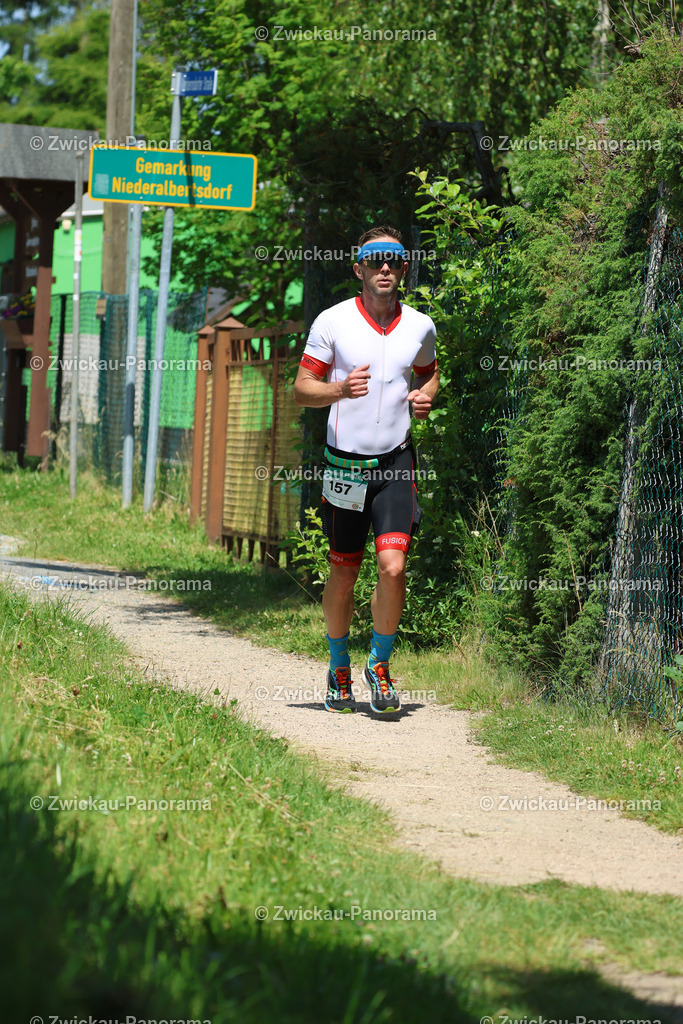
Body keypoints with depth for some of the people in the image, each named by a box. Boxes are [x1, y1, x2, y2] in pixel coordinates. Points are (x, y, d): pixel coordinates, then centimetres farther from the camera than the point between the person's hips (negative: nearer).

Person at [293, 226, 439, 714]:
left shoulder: (420, 326, 4)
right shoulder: (333, 321, -4)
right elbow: (302, 388, 0)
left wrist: (426, 397, -1)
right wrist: (340, 389, -20)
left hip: (396, 462, 1)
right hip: (345, 462, -1)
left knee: (393, 568, -14)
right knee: (343, 575, 8)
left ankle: (380, 665, 7)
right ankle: (339, 670, 29)